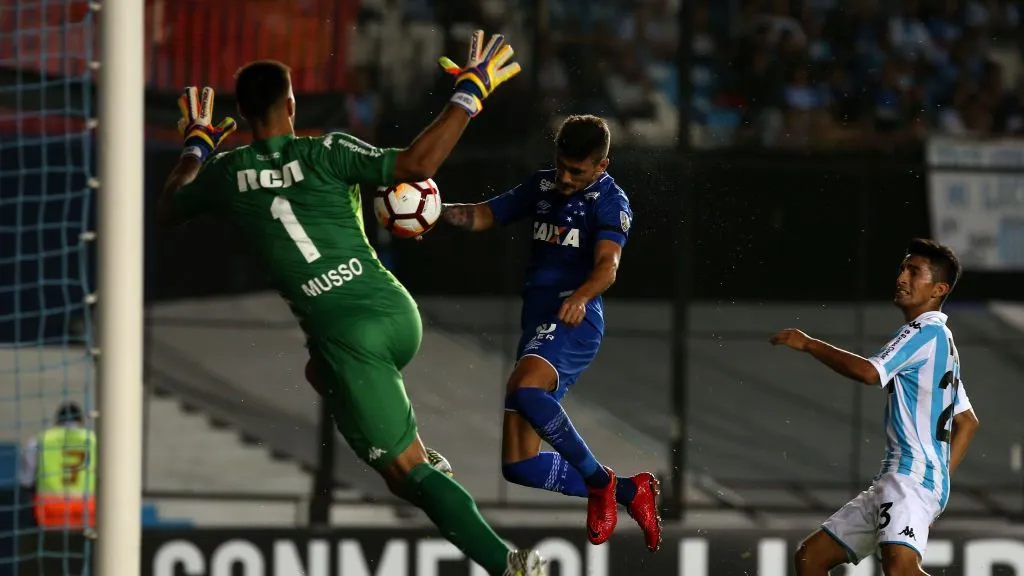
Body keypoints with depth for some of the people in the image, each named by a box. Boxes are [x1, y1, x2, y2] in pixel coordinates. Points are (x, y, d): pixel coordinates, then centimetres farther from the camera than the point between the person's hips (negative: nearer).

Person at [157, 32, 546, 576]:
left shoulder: (226, 172, 3)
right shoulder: (324, 153, -2)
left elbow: (169, 209, 25)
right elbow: (416, 164, -15)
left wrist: (195, 145, 41)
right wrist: (469, 92, -7)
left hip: (347, 334, -3)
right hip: (396, 311, 3)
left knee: (407, 472, -1)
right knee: (324, 372, 37)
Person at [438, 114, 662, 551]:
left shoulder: (610, 201, -4)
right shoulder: (542, 187, 17)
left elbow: (607, 264, -20)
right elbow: (482, 216, 19)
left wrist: (581, 296, -42)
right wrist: (435, 211, -2)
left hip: (573, 319, -8)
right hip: (536, 319, 8)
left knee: (523, 391, -38)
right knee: (518, 465, 1)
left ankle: (599, 482, -23)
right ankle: (629, 492, 16)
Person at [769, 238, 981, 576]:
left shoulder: (926, 331, -7)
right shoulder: (939, 340, 25)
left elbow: (869, 373, -23)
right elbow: (967, 422, 30)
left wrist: (809, 345, -11)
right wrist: (941, 481, 24)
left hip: (914, 474, -11)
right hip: (893, 479, 11)